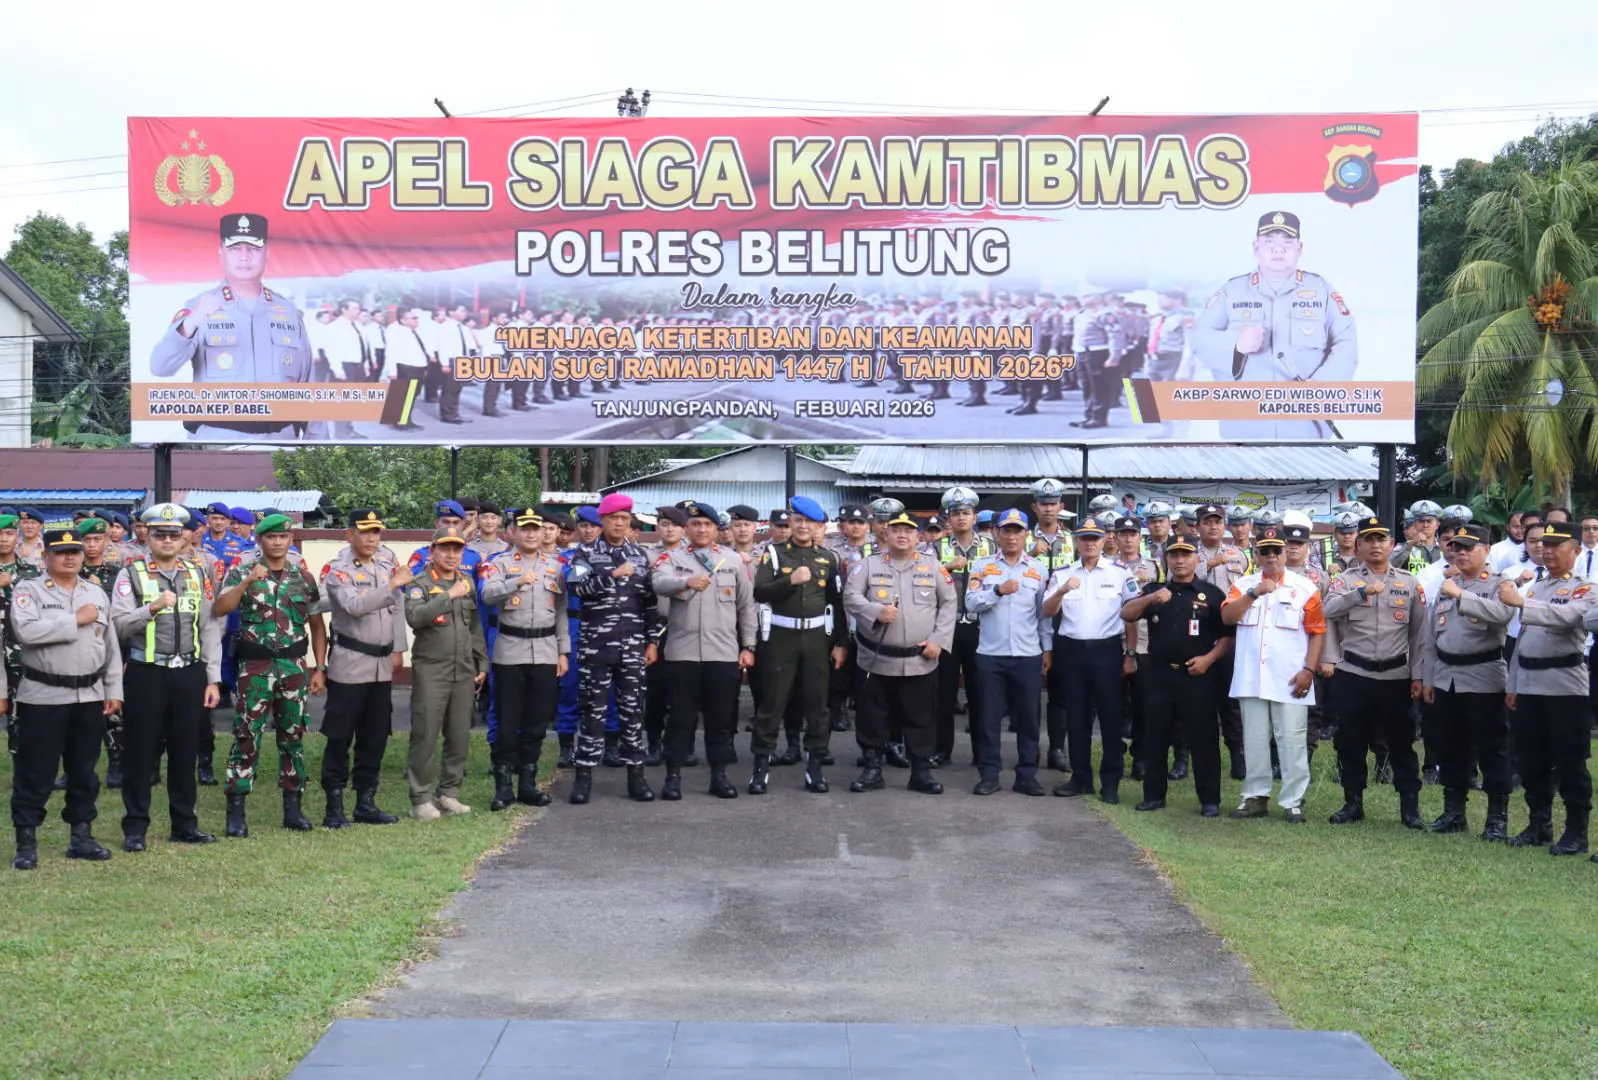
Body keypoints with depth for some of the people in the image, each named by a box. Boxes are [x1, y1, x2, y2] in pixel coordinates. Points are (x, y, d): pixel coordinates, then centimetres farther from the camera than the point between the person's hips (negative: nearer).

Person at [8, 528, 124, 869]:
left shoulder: (97, 594, 11)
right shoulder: (28, 590, -5)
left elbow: (111, 646, 13)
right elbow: (26, 631, -23)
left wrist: (114, 690, 7)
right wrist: (76, 620, -18)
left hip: (90, 697, 5)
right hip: (42, 697, -5)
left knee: (84, 771, 12)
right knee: (35, 773, 0)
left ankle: (82, 836, 22)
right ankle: (26, 844, 6)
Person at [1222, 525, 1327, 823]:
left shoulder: (1304, 588, 1)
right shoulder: (1244, 585, 9)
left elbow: (1317, 632, 0)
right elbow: (1227, 617, -6)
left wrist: (1309, 670, -9)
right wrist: (1254, 593, -17)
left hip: (1290, 680, -3)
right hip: (1251, 679, 3)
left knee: (1292, 741, -2)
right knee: (1254, 740, 9)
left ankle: (1293, 801, 4)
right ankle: (1256, 797, 18)